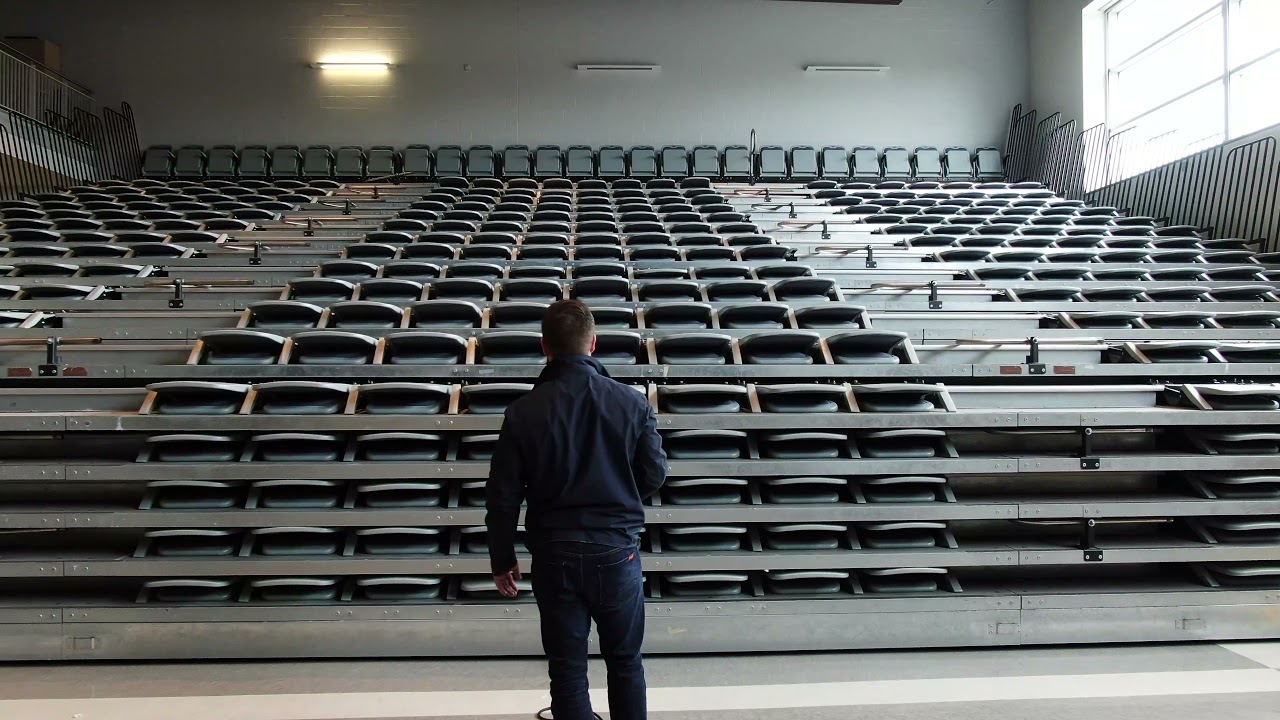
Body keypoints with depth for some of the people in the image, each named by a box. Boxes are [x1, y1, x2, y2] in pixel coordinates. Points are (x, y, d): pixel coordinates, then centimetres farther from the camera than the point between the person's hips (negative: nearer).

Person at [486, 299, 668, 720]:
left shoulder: (524, 412, -9)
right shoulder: (633, 403, -8)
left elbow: (503, 497, -5)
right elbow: (655, 475, 1)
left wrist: (502, 561, 8)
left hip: (555, 555, 0)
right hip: (617, 551, 1)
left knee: (568, 673, 12)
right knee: (625, 662, 19)